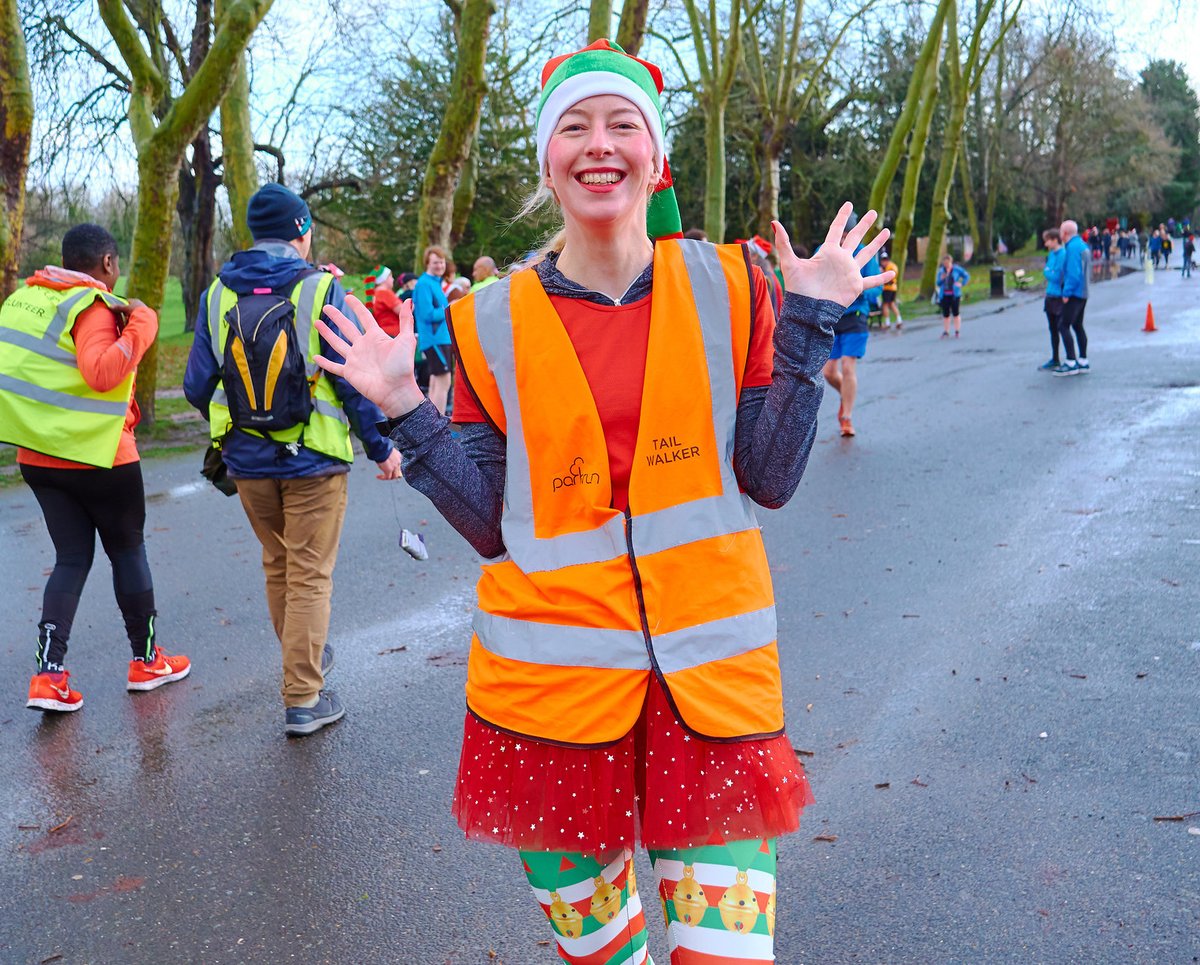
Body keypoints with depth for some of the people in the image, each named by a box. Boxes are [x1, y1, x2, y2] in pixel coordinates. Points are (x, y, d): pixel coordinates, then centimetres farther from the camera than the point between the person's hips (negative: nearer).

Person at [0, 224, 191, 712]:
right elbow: (101, 372, -30)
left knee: (71, 558, 11)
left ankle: (49, 674, 0)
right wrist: (140, 326, -22)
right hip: (96, 456, -7)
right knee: (128, 551, 10)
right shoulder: (92, 307, -16)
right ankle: (146, 661, 22)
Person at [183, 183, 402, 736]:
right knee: (310, 575, 2)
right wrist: (382, 447, -2)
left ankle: (305, 661, 39)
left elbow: (198, 386, 3)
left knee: (277, 567, 21)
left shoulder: (217, 294, 1)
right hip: (312, 460, -4)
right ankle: (303, 700, 4)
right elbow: (354, 380, -13)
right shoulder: (321, 291, -11)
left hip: (247, 461, 5)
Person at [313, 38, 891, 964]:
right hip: (550, 674, 1)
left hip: (708, 669, 0)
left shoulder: (724, 286, 1)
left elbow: (768, 479, -2)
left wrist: (808, 325, -7)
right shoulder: (495, 323, 0)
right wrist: (404, 410, -6)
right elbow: (492, 523, 1)